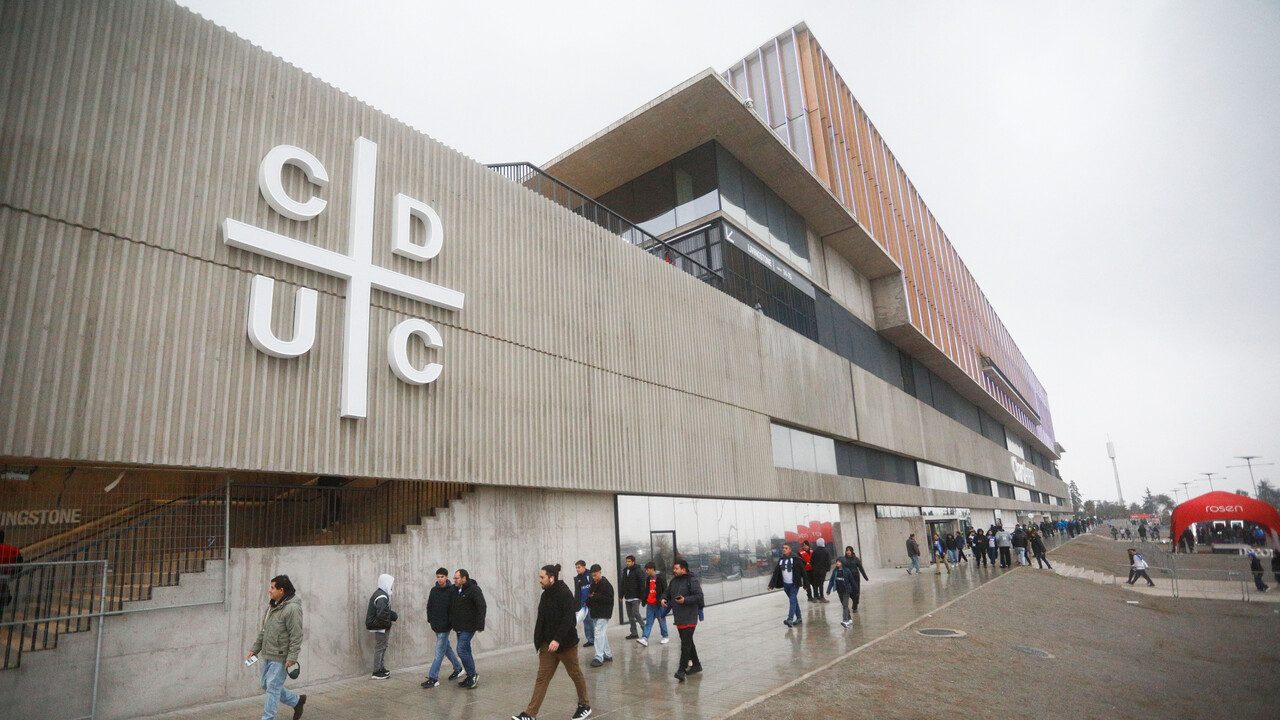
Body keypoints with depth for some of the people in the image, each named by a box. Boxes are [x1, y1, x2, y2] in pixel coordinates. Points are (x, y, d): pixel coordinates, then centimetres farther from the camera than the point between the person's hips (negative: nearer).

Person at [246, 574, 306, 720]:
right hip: (267, 655, 10)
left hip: (281, 658, -10)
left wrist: (292, 658, -23)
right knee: (267, 686, 18)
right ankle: (297, 700, 32)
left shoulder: (292, 608, -20)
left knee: (272, 687, -5)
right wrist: (254, 649, 16)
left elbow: (296, 636, -21)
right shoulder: (272, 605, 9)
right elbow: (263, 631, 19)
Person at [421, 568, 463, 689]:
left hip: (445, 626, -7)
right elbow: (429, 606, 13)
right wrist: (430, 620, 3)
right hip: (436, 625, 7)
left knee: (439, 651, -5)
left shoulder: (452, 591, -12)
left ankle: (433, 678, -2)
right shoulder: (434, 590, 5)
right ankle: (458, 668, 33)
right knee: (446, 647, 17)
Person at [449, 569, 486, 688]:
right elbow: (451, 608, 19)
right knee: (466, 651, 12)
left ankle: (473, 675, -1)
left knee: (461, 650, -13)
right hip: (459, 627, 8)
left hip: (468, 627, -8)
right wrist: (451, 623, 14)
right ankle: (471, 677, 21)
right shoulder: (455, 590, 10)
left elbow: (482, 607, -17)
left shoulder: (474, 590, -13)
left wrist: (480, 625, -21)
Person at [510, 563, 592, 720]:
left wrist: (558, 640, -30)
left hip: (565, 643, -7)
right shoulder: (546, 595, 7)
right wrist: (539, 641, 10)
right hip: (547, 644, 7)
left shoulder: (565, 594, -18)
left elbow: (568, 619, -24)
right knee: (542, 678, 5)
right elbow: (542, 620, 13)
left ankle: (585, 705, 28)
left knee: (575, 674, 10)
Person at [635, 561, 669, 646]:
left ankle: (665, 637, 20)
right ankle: (645, 639, -5)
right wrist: (644, 599, 11)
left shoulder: (660, 578, -10)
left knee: (662, 621, 6)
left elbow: (665, 590, -10)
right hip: (650, 604, 6)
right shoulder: (648, 579, 11)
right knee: (648, 622, 1)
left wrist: (662, 599, -18)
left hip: (658, 604, -6)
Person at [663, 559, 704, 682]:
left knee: (685, 643, -10)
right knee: (688, 642, 18)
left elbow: (699, 596, -17)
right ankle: (696, 664, 31)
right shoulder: (674, 581, 12)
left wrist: (685, 600, -26)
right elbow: (667, 593, 23)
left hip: (689, 618, -8)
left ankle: (682, 670, -10)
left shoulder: (692, 580, -12)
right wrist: (664, 599, 1)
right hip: (678, 617, 8)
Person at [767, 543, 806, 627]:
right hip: (785, 584, 5)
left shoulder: (796, 559, -9)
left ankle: (790, 620, -21)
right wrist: (772, 584, -6)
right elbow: (776, 572, 2)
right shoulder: (780, 560, 5)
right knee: (794, 601, 15)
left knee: (792, 600, -14)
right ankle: (798, 618, 26)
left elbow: (803, 572, -7)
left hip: (794, 584, -5)